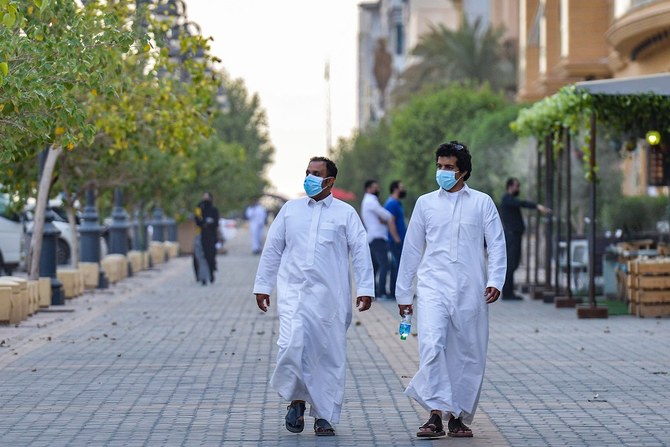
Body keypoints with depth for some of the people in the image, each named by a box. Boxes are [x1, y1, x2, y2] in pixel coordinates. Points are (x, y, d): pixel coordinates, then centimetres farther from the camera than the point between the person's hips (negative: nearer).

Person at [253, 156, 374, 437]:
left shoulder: (346, 213, 7)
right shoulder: (290, 210, 13)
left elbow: (360, 252, 3)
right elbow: (272, 249, 16)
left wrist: (365, 289, -5)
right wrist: (262, 285, 12)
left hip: (330, 298, -1)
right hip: (294, 292, 1)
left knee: (330, 355, 1)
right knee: (292, 346, -17)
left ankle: (324, 416, 11)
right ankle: (296, 399, 6)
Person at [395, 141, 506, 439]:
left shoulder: (482, 203, 8)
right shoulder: (425, 203, 12)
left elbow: (496, 245, 6)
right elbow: (411, 249, 15)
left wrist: (494, 281, -9)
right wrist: (403, 293, 14)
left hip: (470, 291, 0)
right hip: (433, 287, 0)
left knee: (468, 355, 3)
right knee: (431, 346, -19)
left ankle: (458, 417, 16)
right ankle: (436, 415, -21)